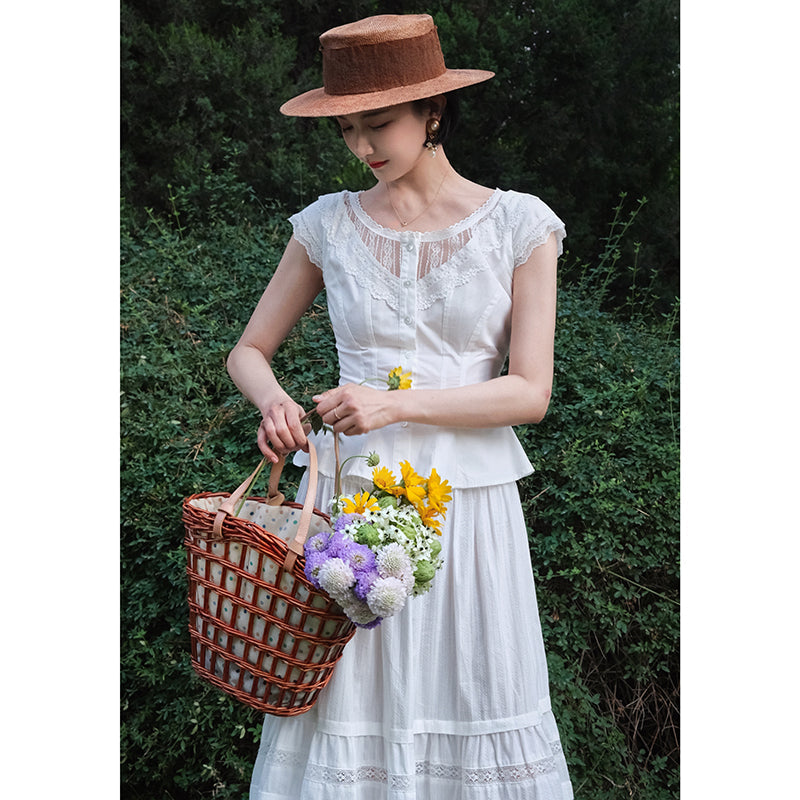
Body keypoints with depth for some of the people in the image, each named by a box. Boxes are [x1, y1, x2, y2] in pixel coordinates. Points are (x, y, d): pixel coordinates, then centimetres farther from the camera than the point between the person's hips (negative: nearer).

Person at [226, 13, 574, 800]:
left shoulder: (517, 224, -1)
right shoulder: (328, 225, 4)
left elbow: (530, 392, -5)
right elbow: (248, 352, 12)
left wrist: (400, 404, -17)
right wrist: (272, 399, -11)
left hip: (468, 499, -1)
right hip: (350, 493, 1)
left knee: (476, 710, 5)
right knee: (342, 707, 3)